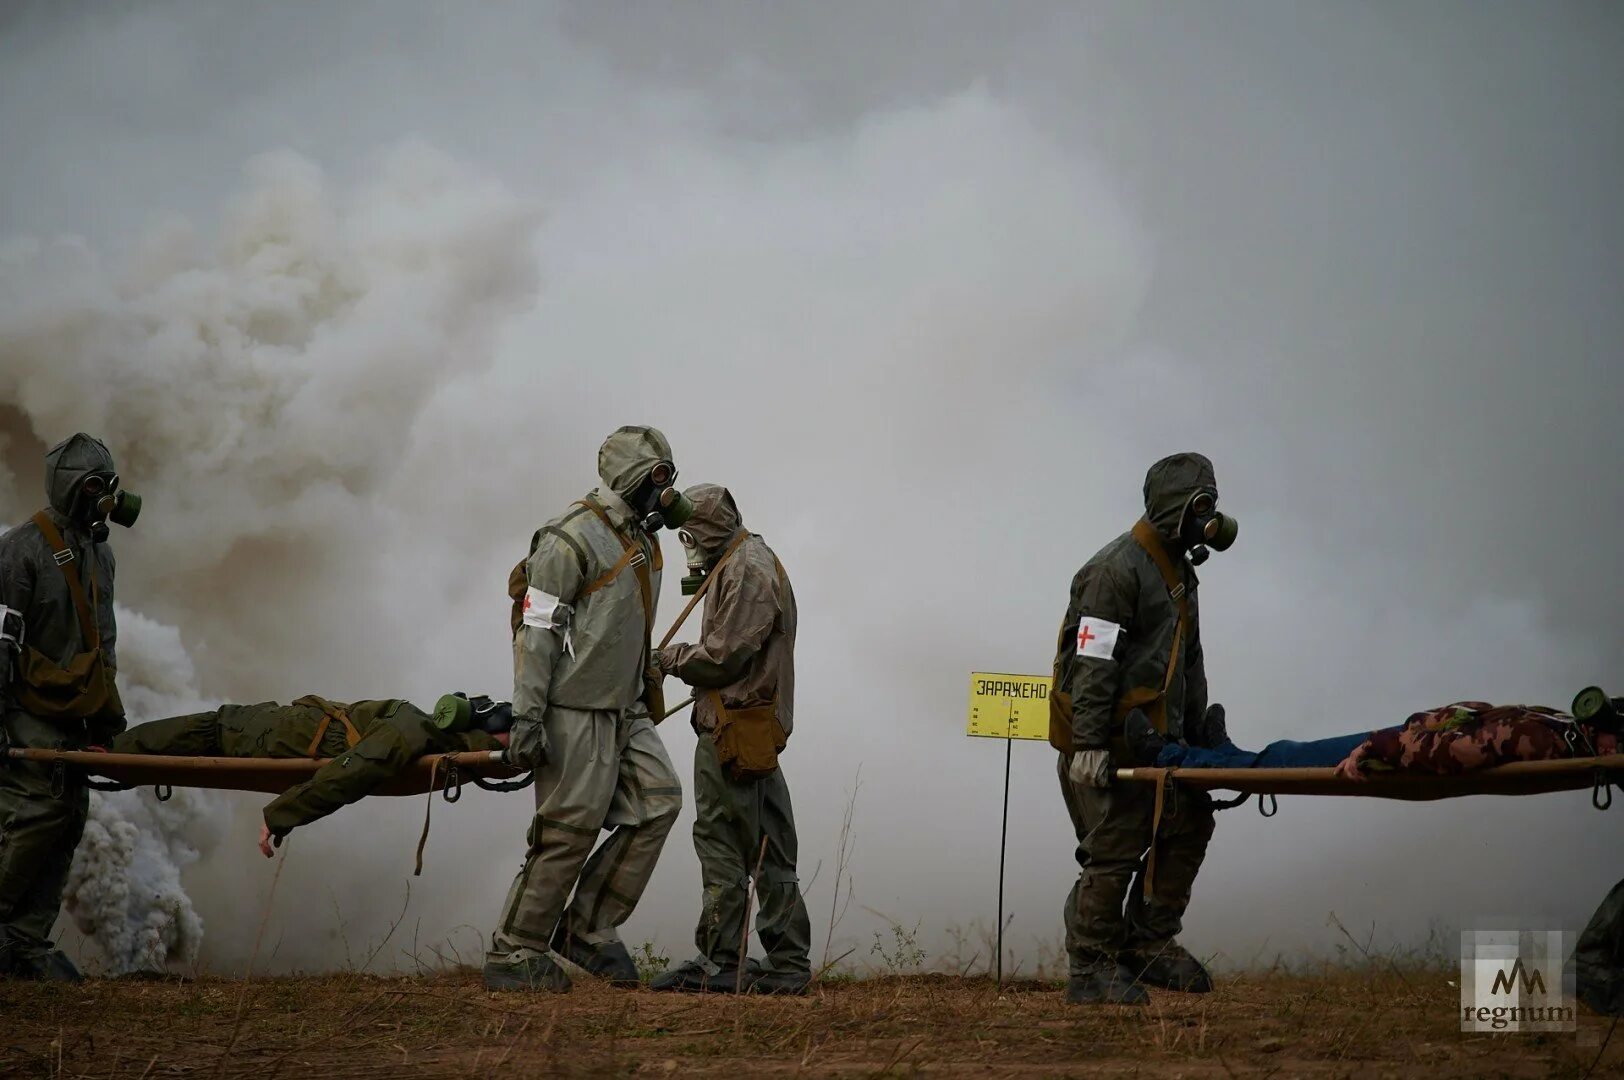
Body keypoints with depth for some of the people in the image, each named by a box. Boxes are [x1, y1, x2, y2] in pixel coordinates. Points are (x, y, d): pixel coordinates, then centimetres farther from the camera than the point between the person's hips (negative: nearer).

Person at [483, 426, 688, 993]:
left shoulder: (641, 540, 15)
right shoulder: (573, 538, -13)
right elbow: (537, 630, -16)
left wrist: (644, 701, 24)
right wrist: (527, 717, -21)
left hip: (625, 711, 9)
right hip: (576, 711, -9)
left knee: (658, 803, -4)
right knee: (568, 830, -7)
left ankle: (588, 928, 5)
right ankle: (512, 955, 3)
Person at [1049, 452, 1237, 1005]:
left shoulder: (1178, 573, 18)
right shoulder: (1118, 569, -15)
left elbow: (1188, 663, 25)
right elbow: (1092, 662, -21)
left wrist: (1202, 734, 21)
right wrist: (1088, 745, -25)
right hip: (1108, 742, -10)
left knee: (1189, 824, 8)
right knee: (1115, 850, -9)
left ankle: (1150, 942, 16)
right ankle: (1091, 970, -2)